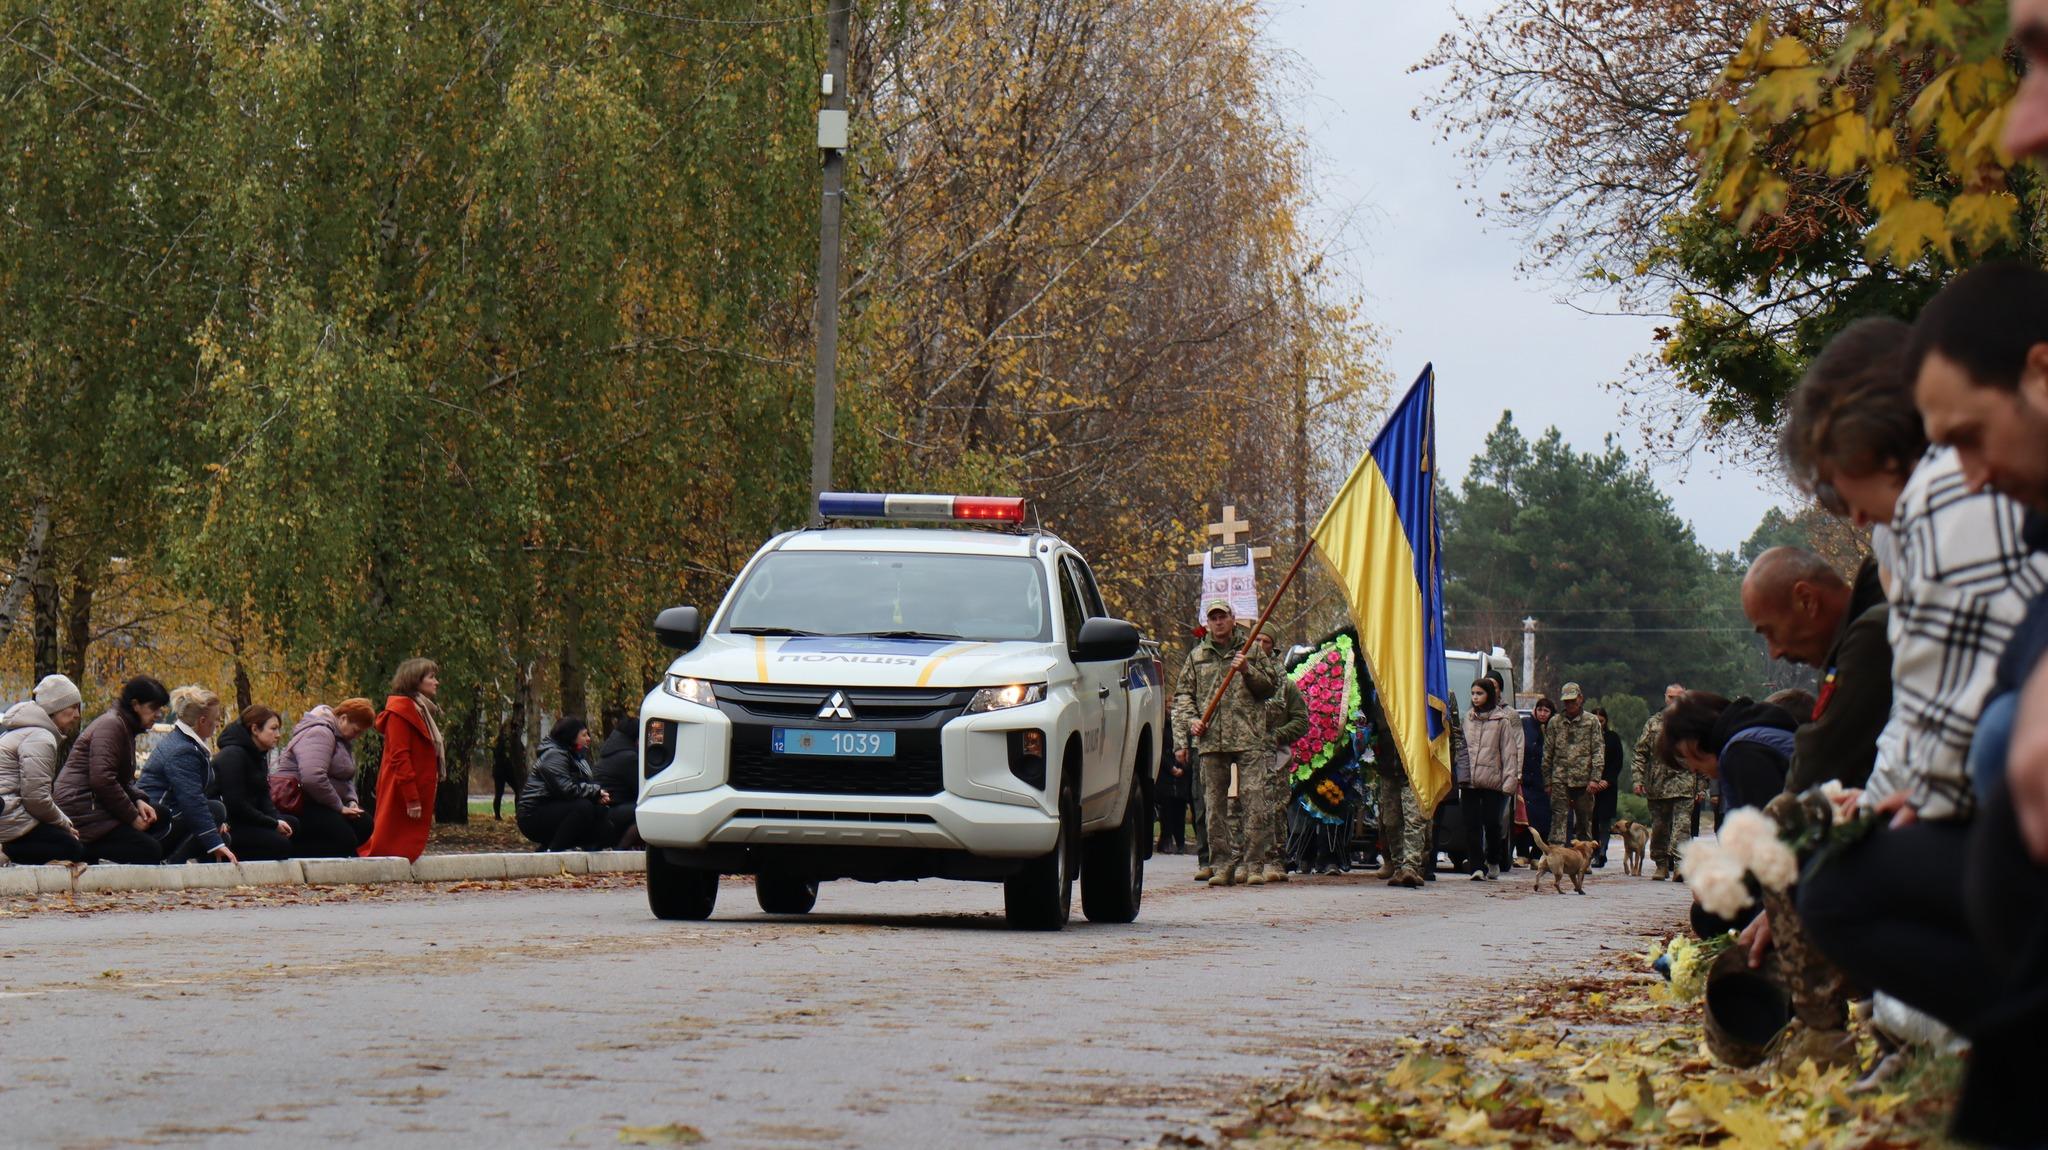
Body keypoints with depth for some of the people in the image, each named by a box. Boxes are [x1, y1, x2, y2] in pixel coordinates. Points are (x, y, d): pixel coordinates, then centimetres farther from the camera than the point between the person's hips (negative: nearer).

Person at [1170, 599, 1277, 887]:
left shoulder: (1251, 651, 11)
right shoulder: (1196, 657, 16)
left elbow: (1271, 685, 9)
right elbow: (1182, 694, 16)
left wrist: (1247, 671, -7)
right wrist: (1191, 720, -1)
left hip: (1249, 739, -2)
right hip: (1210, 740, 2)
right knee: (1215, 804, 1)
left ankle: (1250, 861, -6)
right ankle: (1221, 862, 4)